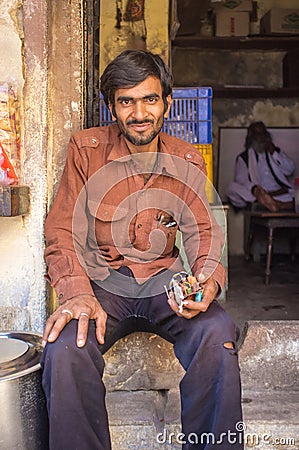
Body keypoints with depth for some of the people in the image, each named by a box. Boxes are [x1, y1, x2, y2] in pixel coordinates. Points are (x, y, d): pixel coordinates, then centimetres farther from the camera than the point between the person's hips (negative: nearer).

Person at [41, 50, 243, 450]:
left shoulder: (188, 162, 6)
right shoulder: (86, 149, -1)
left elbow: (202, 230, 5)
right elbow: (62, 233, -3)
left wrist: (209, 278, -19)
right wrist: (78, 293, -22)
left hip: (164, 279, 2)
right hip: (102, 280, -1)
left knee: (217, 334, -29)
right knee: (65, 344, -32)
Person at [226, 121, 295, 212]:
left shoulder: (277, 151, 25)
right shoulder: (243, 158, 14)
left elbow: (290, 170, 10)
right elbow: (241, 180, -1)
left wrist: (274, 153, 1)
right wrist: (253, 188, -23)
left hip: (281, 193, 2)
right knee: (232, 188, -31)